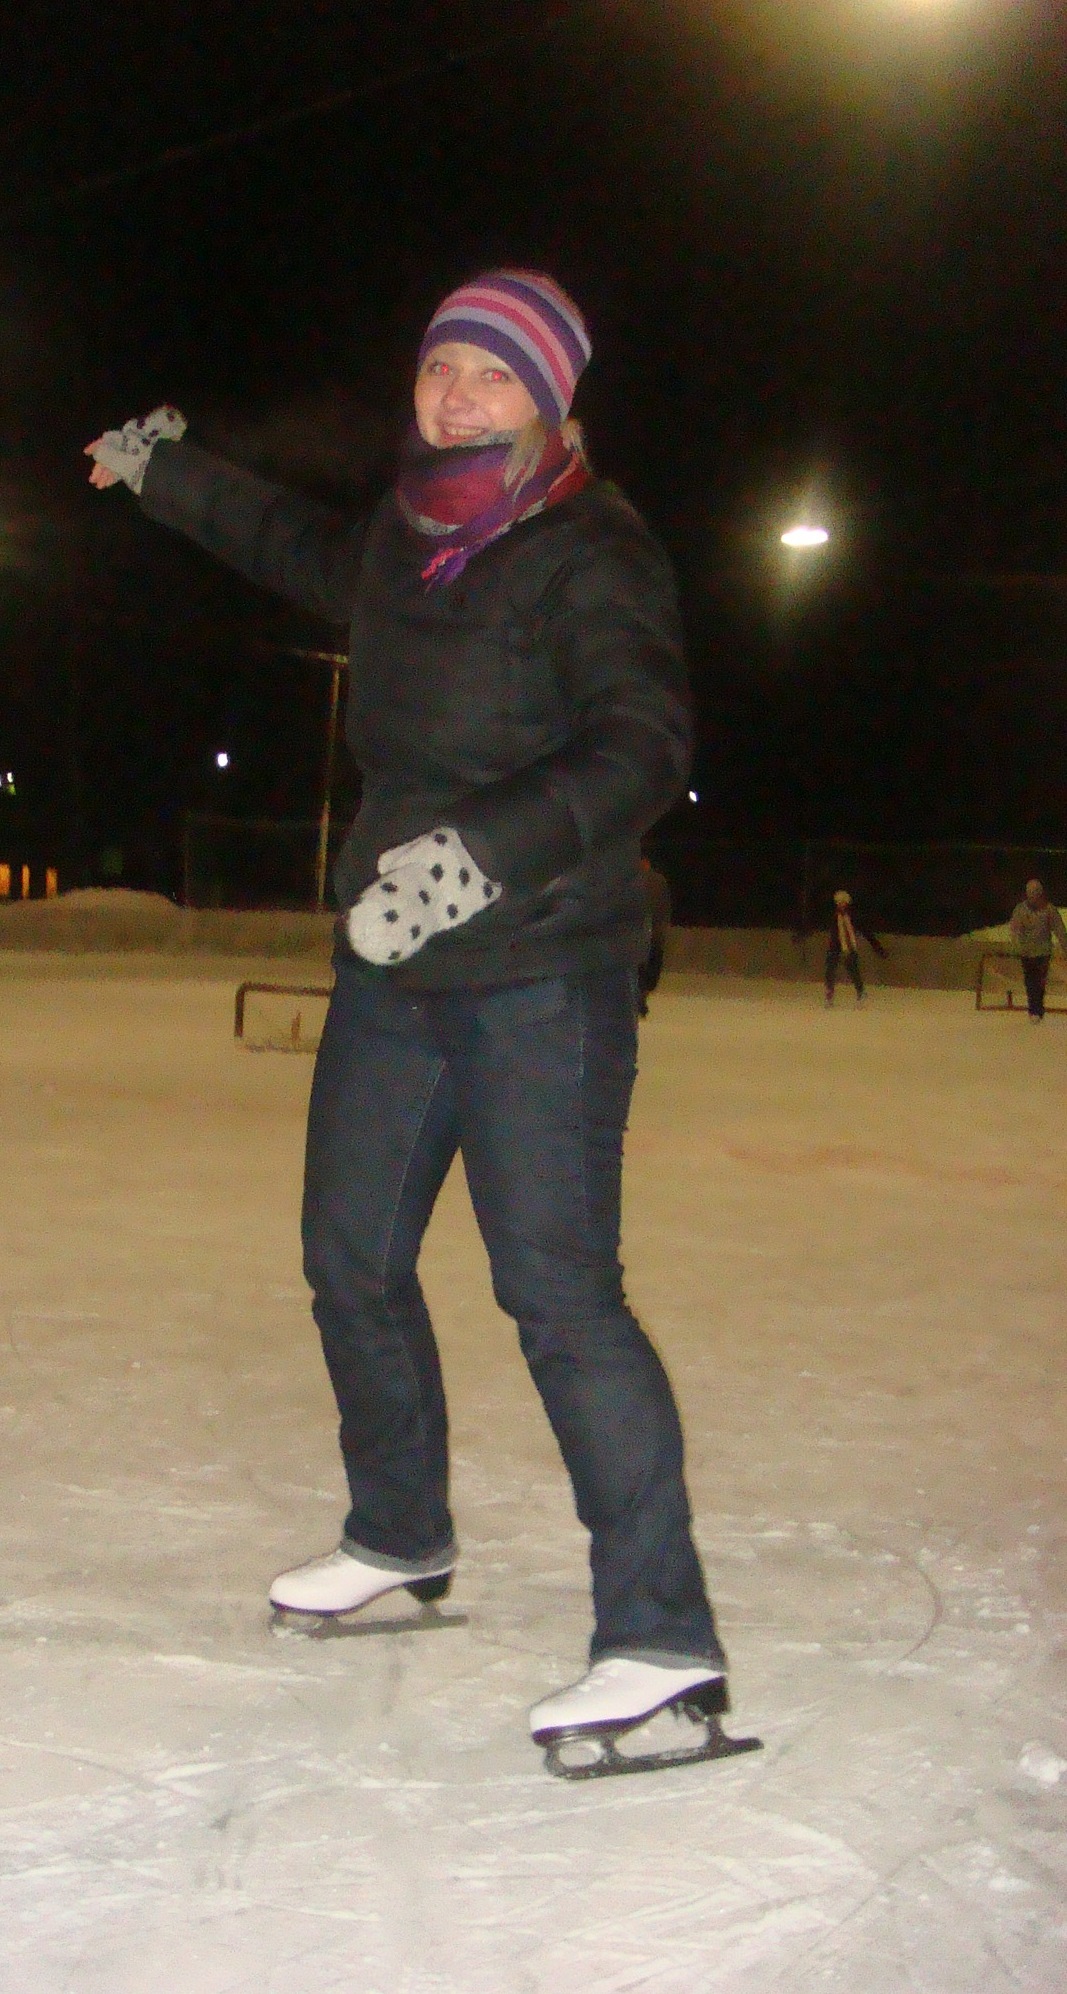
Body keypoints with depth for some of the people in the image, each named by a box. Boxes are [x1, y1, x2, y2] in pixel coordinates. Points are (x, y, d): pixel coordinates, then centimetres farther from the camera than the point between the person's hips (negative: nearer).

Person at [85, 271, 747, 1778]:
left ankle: (664, 1641, -8)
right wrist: (169, 474, 43)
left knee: (558, 1289, -14)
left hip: (542, 973, -8)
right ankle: (401, 1538, 37)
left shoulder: (591, 555, -11)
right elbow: (304, 550, 34)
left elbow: (643, 747, -23)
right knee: (351, 1257, 16)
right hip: (394, 969, 8)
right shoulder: (405, 537, 10)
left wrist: (486, 851, -35)